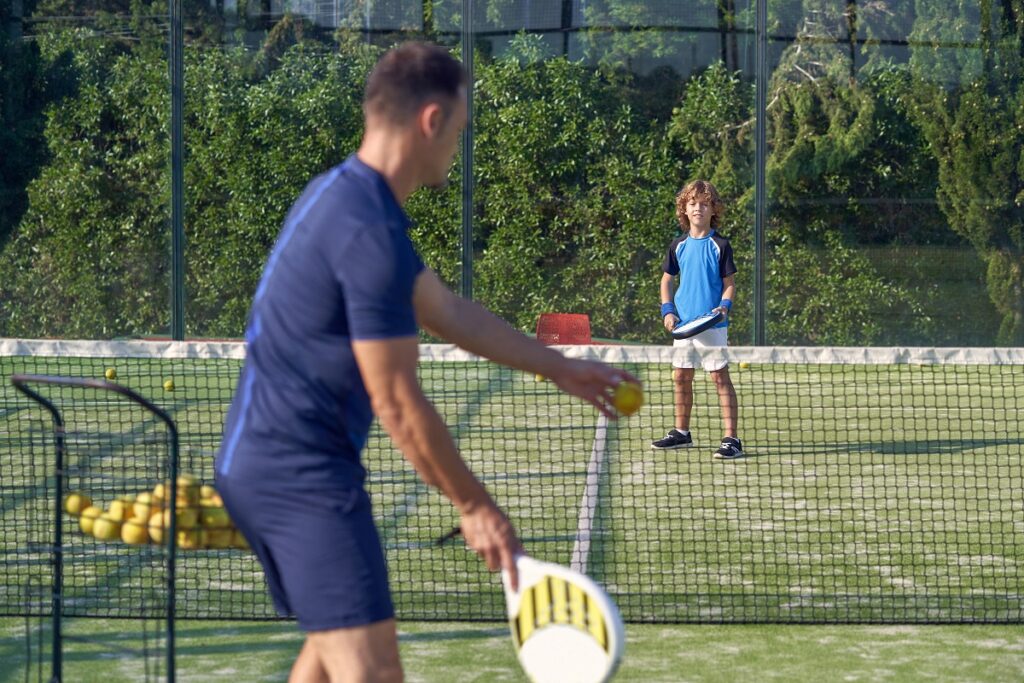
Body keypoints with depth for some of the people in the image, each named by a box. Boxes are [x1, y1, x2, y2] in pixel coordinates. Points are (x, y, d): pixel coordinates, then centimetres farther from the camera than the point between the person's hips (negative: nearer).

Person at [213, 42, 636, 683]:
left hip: (260, 458, 11)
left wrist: (559, 366, 28)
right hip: (302, 471, -11)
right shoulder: (371, 233, -21)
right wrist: (475, 506, -9)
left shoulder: (344, 194, 12)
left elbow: (447, 310, 23)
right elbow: (399, 403, -19)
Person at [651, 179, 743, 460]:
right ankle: (681, 432, 26)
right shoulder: (679, 246, 8)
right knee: (680, 377, 11)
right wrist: (668, 310, 3)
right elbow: (667, 279, 16)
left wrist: (724, 305, -20)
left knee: (720, 377, -7)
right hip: (683, 322, 5)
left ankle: (731, 439, -9)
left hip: (712, 323, -5)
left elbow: (730, 282, -2)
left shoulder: (720, 245, -4)